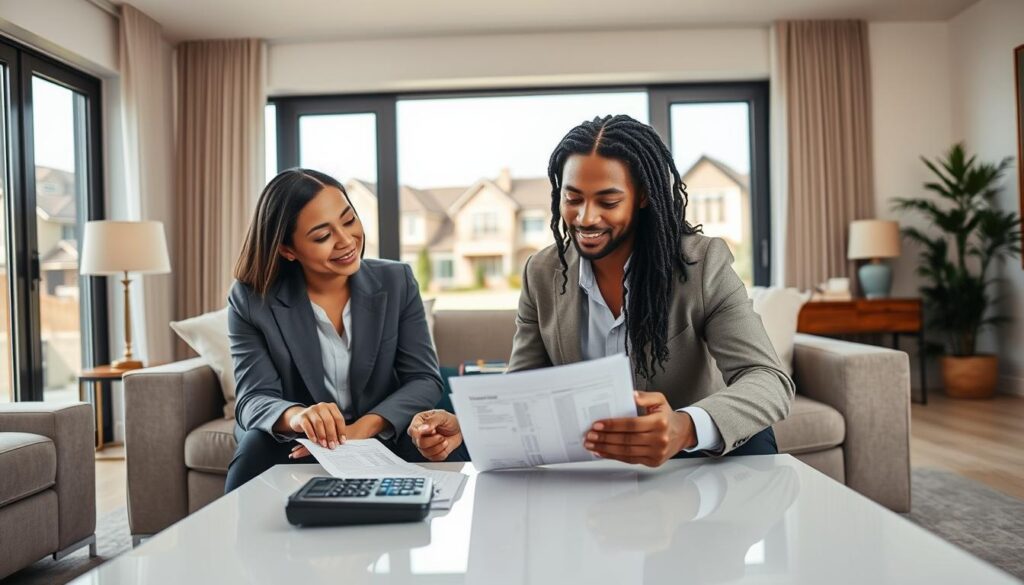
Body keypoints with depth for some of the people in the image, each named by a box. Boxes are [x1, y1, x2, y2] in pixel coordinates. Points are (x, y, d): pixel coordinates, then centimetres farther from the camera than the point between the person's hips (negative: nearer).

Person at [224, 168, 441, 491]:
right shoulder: (252, 301, -7)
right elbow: (253, 399, -13)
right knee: (258, 448, -32)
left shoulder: (397, 282, -4)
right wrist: (296, 416, -38)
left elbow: (424, 380, -8)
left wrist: (361, 429, -27)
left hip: (380, 440, 1)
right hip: (297, 447, 0)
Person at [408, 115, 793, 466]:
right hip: (586, 459, 3)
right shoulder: (542, 274, -4)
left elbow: (769, 381, -24)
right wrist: (464, 424, -24)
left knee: (750, 442, -32)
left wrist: (686, 427, -46)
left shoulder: (704, 263, -15)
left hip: (695, 453, -3)